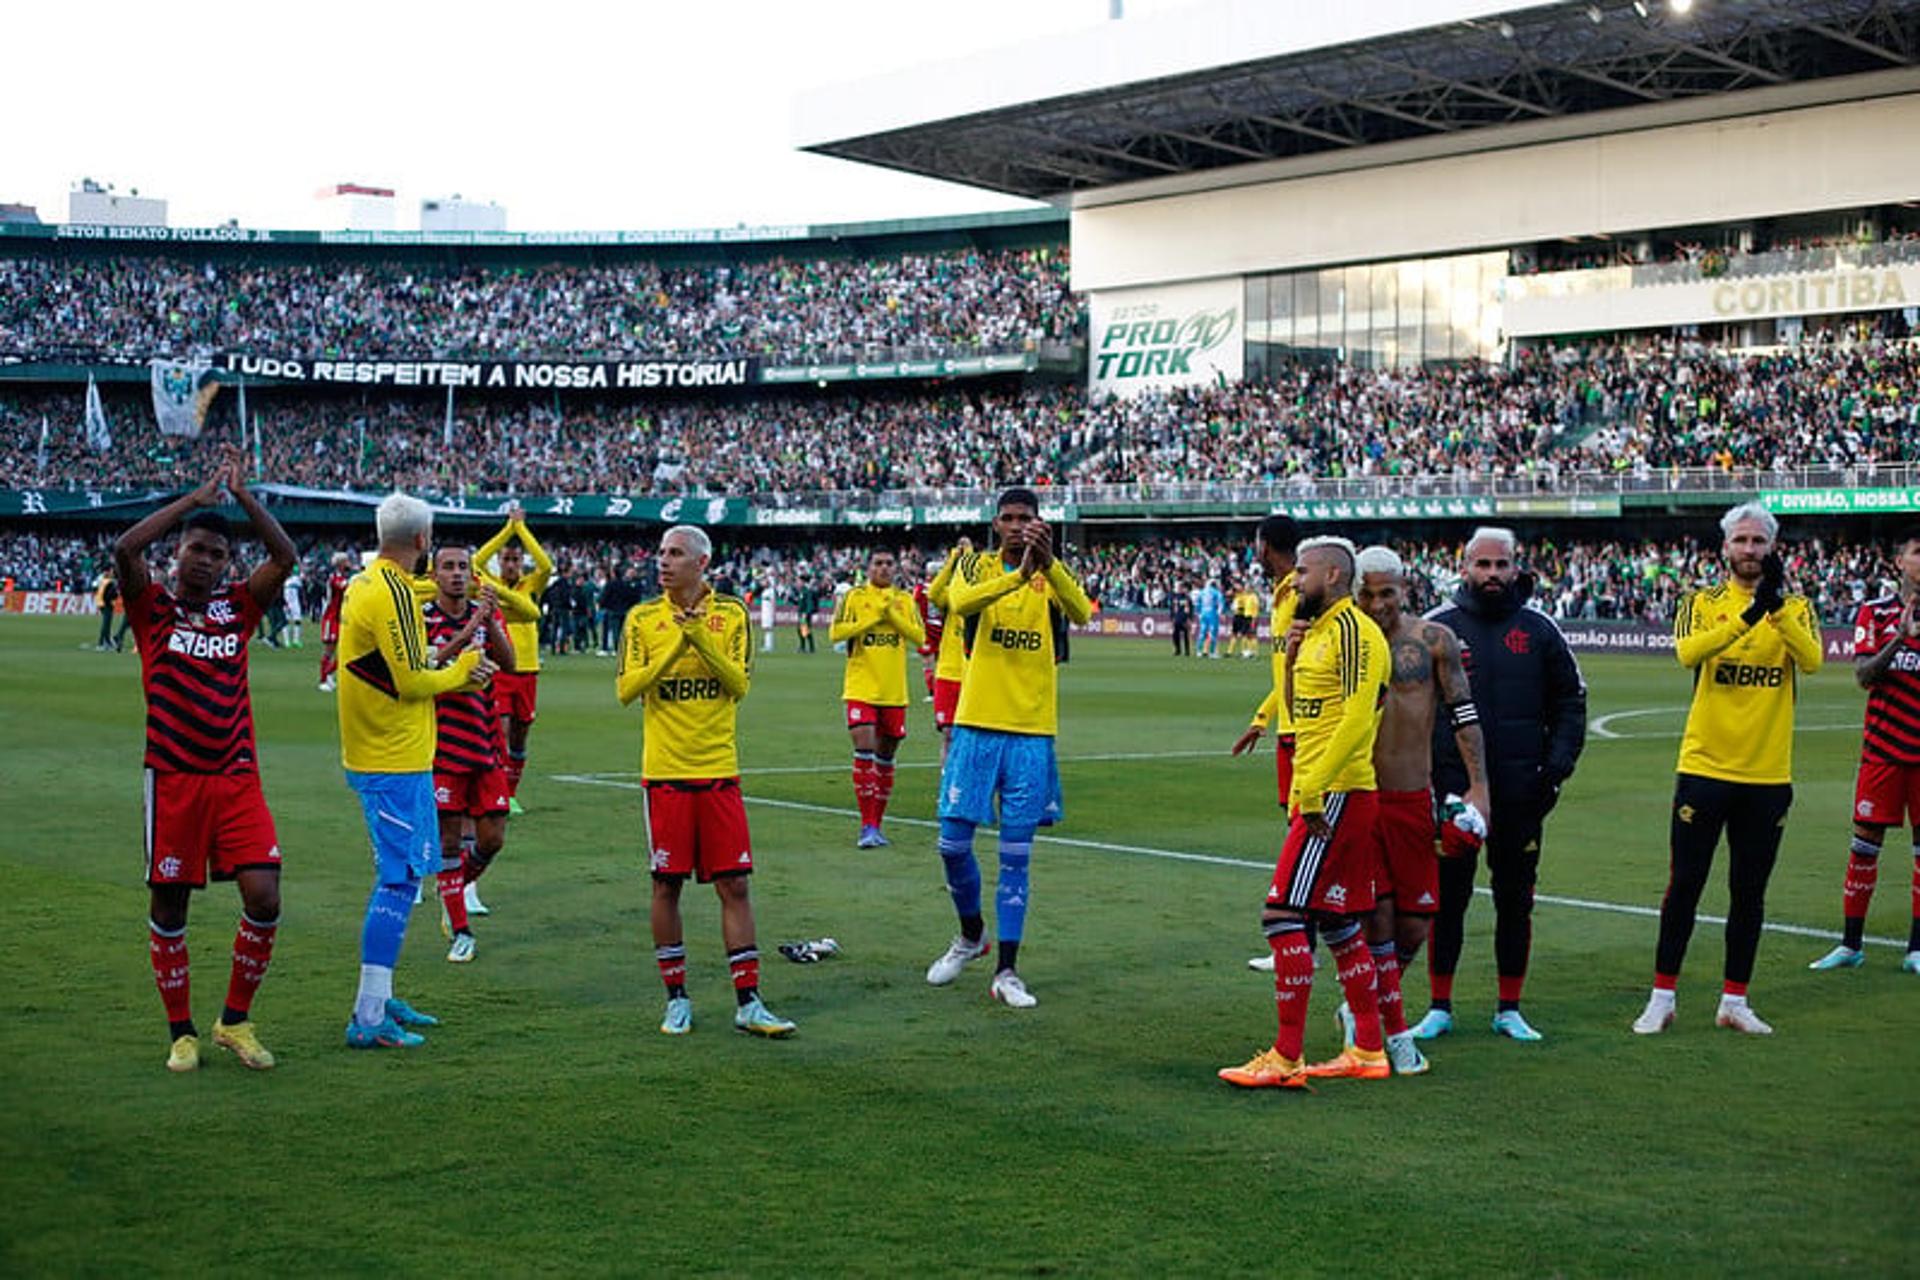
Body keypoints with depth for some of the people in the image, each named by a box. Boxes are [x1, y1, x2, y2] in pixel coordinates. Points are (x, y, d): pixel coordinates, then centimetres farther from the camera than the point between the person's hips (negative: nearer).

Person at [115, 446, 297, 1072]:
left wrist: (242, 494, -9)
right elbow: (125, 550, -16)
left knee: (263, 897, -8)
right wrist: (197, 498, -15)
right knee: (168, 906, 3)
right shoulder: (153, 608, 2)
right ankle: (181, 1032, 19)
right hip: (173, 779, -2)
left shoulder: (239, 606, 9)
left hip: (237, 778, 2)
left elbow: (285, 556, -4)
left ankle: (235, 1021, 10)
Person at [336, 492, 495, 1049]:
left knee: (398, 874, 18)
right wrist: (460, 670, -1)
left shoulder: (362, 584, 12)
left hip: (369, 754, 10)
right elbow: (412, 683, -18)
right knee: (399, 880, -8)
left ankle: (378, 999, 25)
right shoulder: (393, 593, -17)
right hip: (396, 761, -10)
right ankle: (368, 1019, -8)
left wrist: (449, 670, 9)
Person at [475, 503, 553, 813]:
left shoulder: (531, 586, 6)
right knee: (501, 729, -15)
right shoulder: (491, 584, 3)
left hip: (527, 668, 2)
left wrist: (521, 527, -10)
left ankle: (512, 794, 21)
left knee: (519, 735, 10)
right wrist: (509, 527, -14)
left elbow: (546, 565, -13)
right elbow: (477, 560, -14)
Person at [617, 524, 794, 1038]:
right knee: (666, 885, 3)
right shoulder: (642, 618, 3)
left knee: (734, 884, -1)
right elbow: (625, 688, -6)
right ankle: (677, 999, 15)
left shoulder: (731, 613, 3)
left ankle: (747, 1002, 4)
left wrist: (701, 639, -18)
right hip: (665, 771, 0)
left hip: (719, 770, 0)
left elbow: (739, 683, -6)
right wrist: (677, 644, -16)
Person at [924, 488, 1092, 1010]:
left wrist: (1047, 562, -34)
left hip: (1032, 731, 0)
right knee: (953, 842, 2)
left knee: (1016, 855, 2)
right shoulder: (976, 566, 3)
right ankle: (972, 934, 29)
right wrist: (1018, 574, -36)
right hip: (976, 725, 0)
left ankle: (1006, 972, 8)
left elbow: (1081, 613, -18)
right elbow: (960, 604, -21)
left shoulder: (1051, 575, 5)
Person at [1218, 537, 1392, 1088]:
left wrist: (1313, 789, -22)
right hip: (1320, 794, 10)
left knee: (1283, 915, -11)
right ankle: (1369, 1051, 20)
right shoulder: (1317, 632, 17)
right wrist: (1292, 656, 8)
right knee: (1339, 924, 13)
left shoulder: (1353, 630, -13)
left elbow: (1357, 718, -21)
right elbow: (1300, 712, 23)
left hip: (1337, 795, -10)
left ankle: (1287, 1058, -8)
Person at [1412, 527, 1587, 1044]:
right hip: (1450, 787, -1)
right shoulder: (1435, 628, 2)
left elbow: (1570, 702, 11)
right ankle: (1440, 1007, 14)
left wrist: (1557, 765, 0)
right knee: (1446, 897, 3)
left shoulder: (1539, 630, 6)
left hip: (1521, 791, 1)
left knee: (1515, 899, 7)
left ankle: (1510, 1009, 18)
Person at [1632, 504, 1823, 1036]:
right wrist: (1748, 613, -32)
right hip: (1705, 768, -2)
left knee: (1749, 892, 10)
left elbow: (1812, 661, -16)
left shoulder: (1796, 608, 5)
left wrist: (1777, 606, -28)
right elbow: (1687, 652, -21)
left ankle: (1734, 1001, 20)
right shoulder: (1702, 603, 1)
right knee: (1685, 885, 3)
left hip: (1768, 775, 2)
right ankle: (1661, 998, 12)